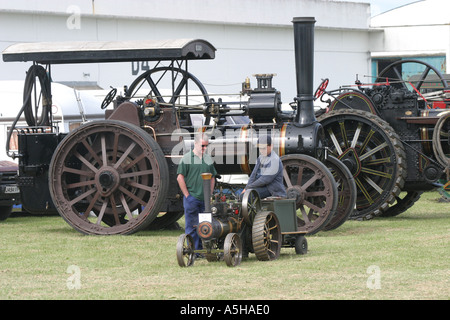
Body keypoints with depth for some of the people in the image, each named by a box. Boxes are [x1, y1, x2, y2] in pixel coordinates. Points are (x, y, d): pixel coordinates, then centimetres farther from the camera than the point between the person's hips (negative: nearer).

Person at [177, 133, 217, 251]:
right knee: (192, 226, -4)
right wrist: (187, 195, -8)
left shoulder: (208, 159, 13)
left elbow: (212, 178, 20)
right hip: (191, 198, -5)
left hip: (205, 199, 5)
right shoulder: (187, 158, -3)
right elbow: (180, 177, -6)